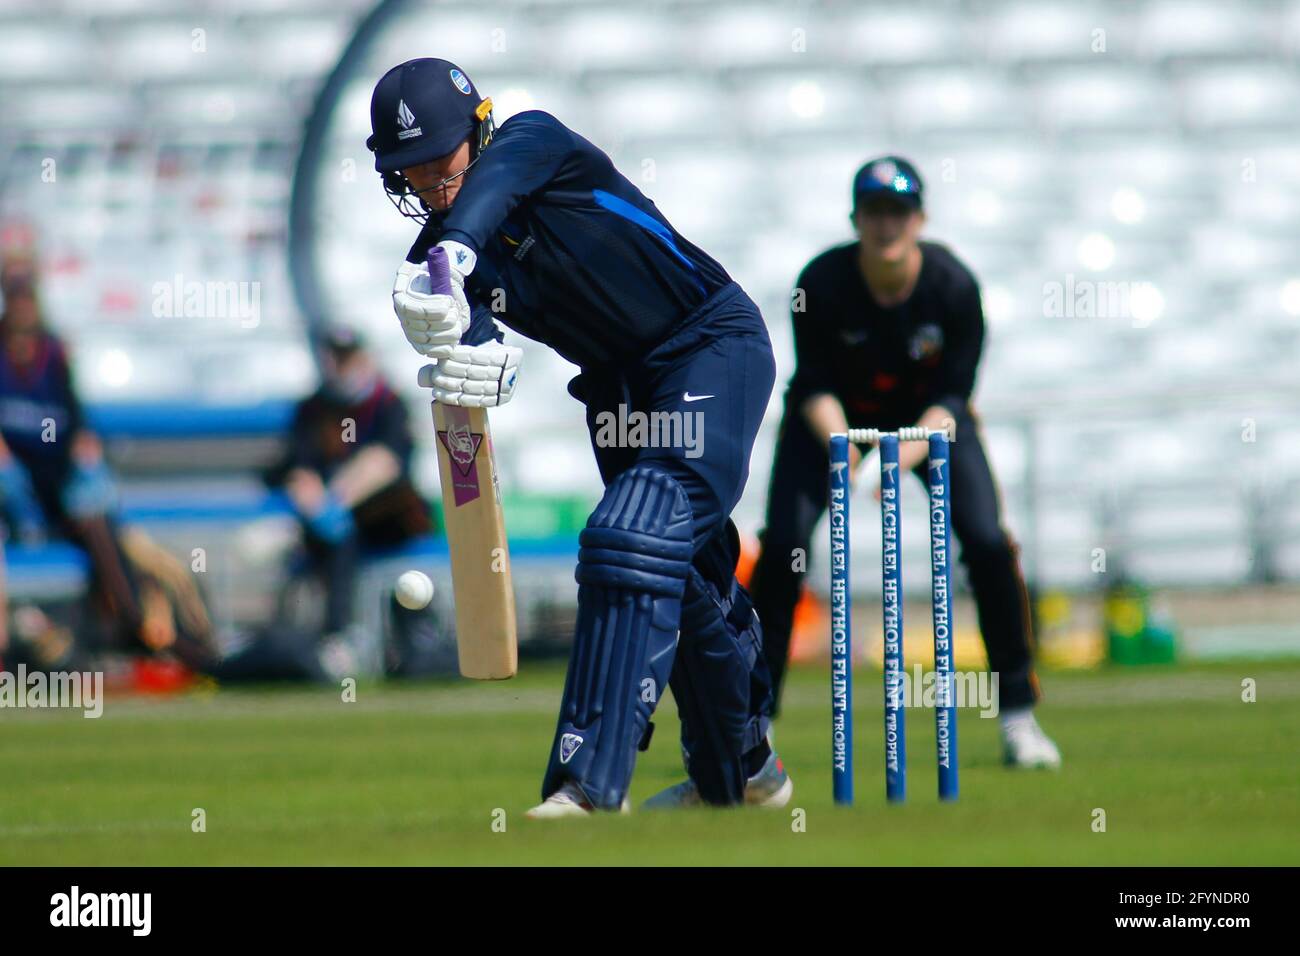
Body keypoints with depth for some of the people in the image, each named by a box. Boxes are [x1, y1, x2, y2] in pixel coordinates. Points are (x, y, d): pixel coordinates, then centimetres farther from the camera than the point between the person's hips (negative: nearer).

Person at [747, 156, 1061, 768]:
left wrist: (913, 448, -37)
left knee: (988, 544, -16)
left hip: (929, 417, 0)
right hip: (836, 415, 0)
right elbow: (815, 386, -19)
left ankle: (1017, 716, -1)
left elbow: (952, 395, -20)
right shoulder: (821, 283, -26)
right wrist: (839, 443, -39)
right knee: (783, 546, -17)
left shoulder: (953, 286, -26)